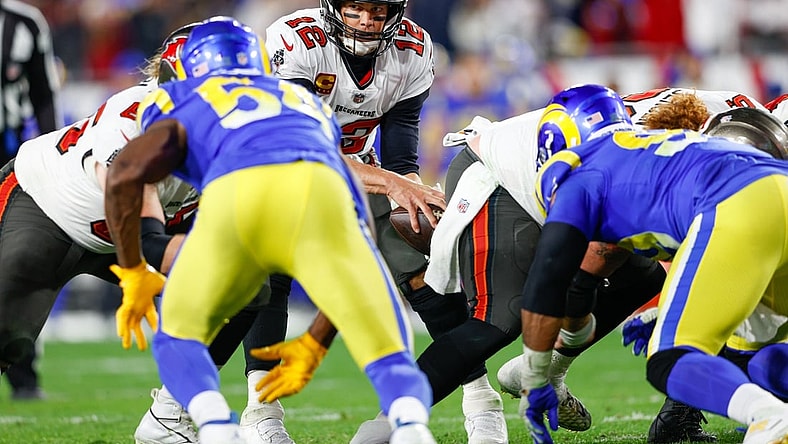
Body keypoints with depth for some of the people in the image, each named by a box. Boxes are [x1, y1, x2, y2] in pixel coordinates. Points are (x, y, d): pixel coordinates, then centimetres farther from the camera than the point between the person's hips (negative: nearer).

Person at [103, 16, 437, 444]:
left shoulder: (181, 106, 33)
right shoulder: (308, 105, 43)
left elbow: (124, 174, 11)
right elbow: (354, 245, 35)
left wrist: (133, 273, 26)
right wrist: (314, 345, 38)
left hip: (233, 198, -1)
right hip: (319, 195, 1)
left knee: (179, 338, 23)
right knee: (390, 360, 6)